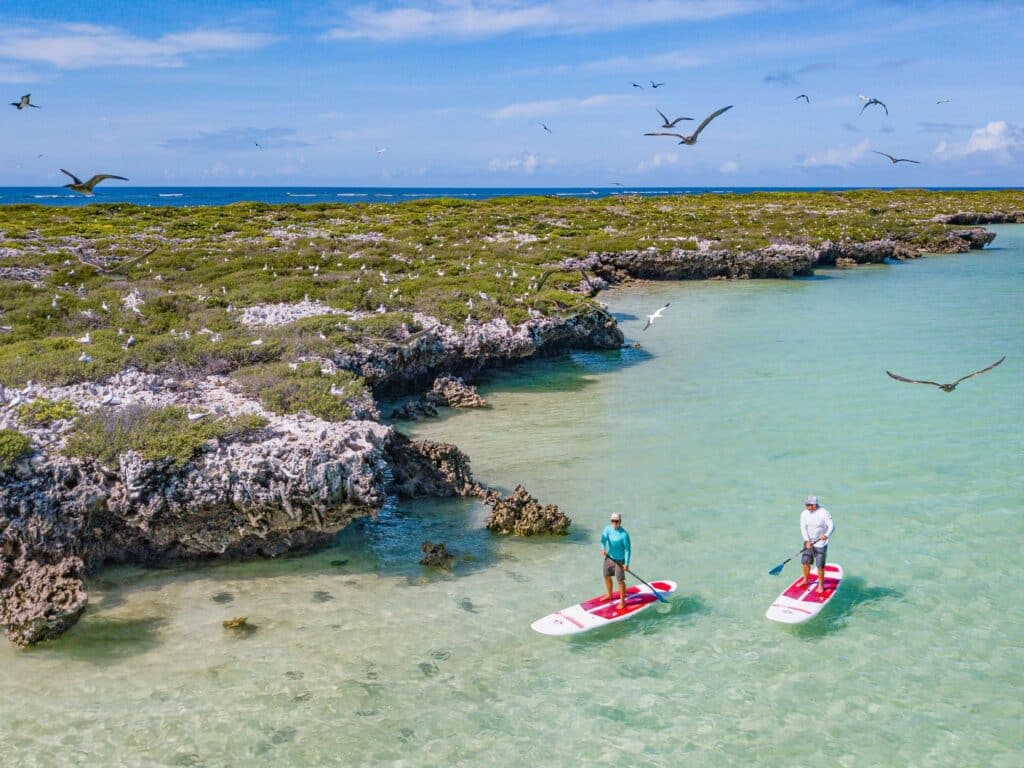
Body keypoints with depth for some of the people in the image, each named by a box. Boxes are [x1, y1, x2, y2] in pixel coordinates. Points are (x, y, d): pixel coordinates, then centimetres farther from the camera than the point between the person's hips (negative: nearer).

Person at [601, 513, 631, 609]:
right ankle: (609, 595, 41)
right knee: (607, 576, 19)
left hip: (619, 559, -6)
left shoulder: (624, 534, -21)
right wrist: (603, 548, -41)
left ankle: (622, 601, 12)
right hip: (609, 557, 6)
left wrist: (626, 564, -21)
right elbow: (603, 538, -21)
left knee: (620, 580, -2)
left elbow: (627, 549, -18)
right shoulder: (608, 528, -6)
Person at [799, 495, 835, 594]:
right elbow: (803, 528, -8)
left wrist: (826, 535, -40)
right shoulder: (804, 513, -4)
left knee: (820, 565, -5)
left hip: (821, 544, -4)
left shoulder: (824, 513, -17)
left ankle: (821, 585, 12)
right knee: (805, 562, 11)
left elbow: (831, 526, -21)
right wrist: (807, 541, -21)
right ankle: (806, 580, 33)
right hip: (809, 542, 5)